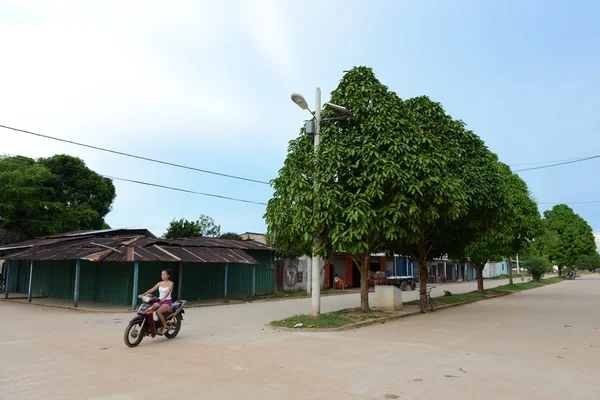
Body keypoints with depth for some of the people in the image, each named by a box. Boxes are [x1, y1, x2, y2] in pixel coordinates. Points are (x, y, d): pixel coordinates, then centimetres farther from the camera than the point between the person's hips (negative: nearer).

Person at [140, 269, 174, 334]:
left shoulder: (170, 283, -5)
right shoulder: (160, 283, 11)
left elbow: (168, 292, -23)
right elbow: (151, 290, 4)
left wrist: (163, 298, -41)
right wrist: (143, 294, -11)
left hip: (167, 302, -6)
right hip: (160, 301, 6)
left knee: (158, 312, -32)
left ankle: (165, 327, -16)